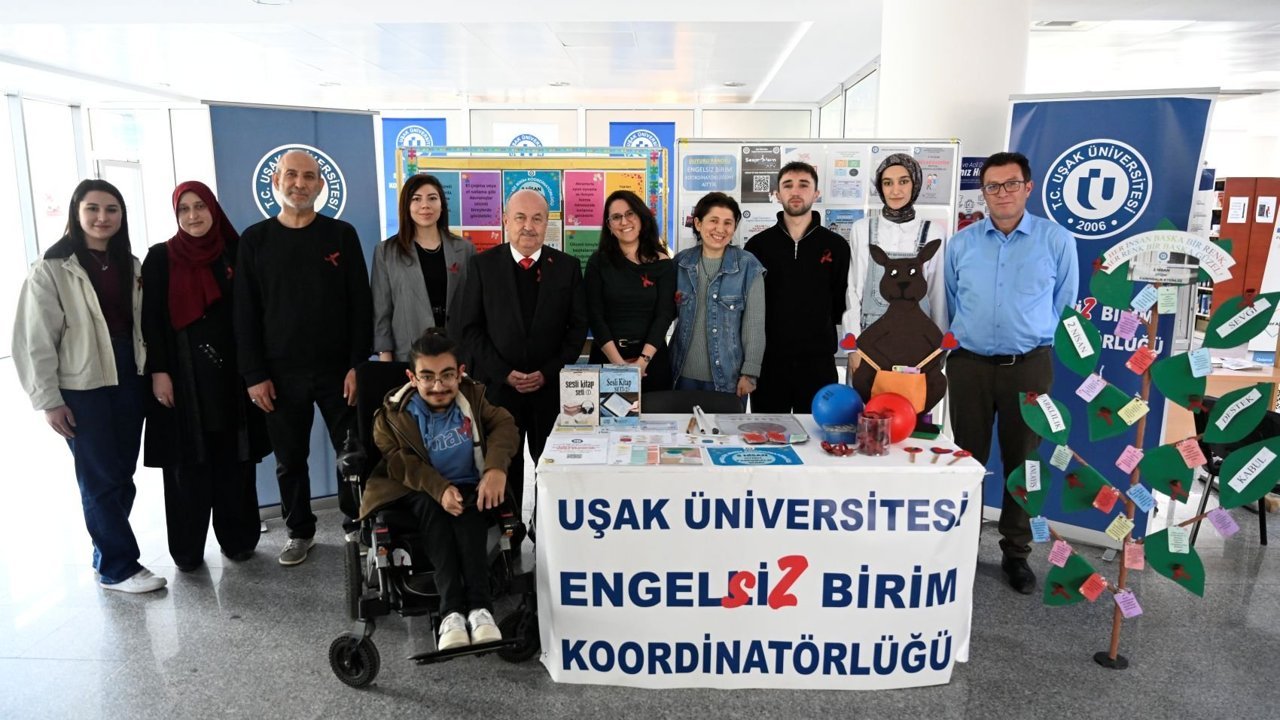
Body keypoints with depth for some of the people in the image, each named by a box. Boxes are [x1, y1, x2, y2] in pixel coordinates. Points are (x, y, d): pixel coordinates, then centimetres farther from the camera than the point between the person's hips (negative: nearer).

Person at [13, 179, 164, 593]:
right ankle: (118, 567, 10)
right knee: (101, 478, 1)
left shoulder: (129, 265, 10)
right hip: (82, 387, -5)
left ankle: (108, 550, 26)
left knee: (123, 474, 11)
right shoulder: (52, 269, -6)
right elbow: (35, 340, -8)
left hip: (129, 380, 5)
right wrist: (48, 400, -10)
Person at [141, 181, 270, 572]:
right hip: (184, 375, -1)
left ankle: (237, 538, 18)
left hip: (231, 372, 1)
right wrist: (157, 371, -9)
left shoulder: (235, 253, 6)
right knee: (188, 464, 3)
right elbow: (150, 319, -1)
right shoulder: (160, 258, 4)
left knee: (234, 460, 6)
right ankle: (187, 549, 15)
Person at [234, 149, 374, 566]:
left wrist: (357, 365, -7)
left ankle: (357, 524, 23)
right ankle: (300, 531, 26)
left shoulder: (341, 235, 2)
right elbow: (245, 314, 2)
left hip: (337, 369, -1)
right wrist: (254, 374, -4)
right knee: (290, 460, 10)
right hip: (281, 373, 1)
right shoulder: (255, 240, 4)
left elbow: (360, 304, -1)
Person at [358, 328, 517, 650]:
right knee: (431, 506, -35)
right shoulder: (394, 412, -5)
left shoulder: (473, 396, 0)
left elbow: (504, 425, -11)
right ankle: (451, 610, -42)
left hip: (468, 487, 1)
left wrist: (496, 468, -32)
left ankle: (479, 605, -41)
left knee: (467, 509, -34)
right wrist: (439, 488, -27)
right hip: (419, 492, 0)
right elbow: (399, 462, -10)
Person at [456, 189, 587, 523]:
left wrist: (548, 373, -7)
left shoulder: (567, 266, 4)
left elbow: (578, 327, 3)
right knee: (503, 467, 7)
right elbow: (470, 328, 0)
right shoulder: (483, 264, 2)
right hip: (497, 384, 0)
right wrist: (504, 373, -9)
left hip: (551, 386, 1)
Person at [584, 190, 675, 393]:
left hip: (652, 358, 0)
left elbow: (664, 315, -6)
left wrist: (643, 360, -18)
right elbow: (595, 316, -5)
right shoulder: (598, 262, 0)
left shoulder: (663, 263, 0)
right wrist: (618, 361, -16)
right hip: (607, 357, 0)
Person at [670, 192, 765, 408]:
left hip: (728, 377, -3)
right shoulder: (681, 262, 3)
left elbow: (754, 324, -6)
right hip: (684, 374, 3)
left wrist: (749, 373, -8)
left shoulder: (748, 267, -6)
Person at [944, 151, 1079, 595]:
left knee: (1022, 460, 9)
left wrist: (1036, 343, 8)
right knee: (968, 458, 9)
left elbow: (1064, 307, 7)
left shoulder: (1057, 241, -1)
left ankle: (1016, 553, 22)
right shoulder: (960, 243, 4)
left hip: (1029, 366, -1)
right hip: (969, 365, 1)